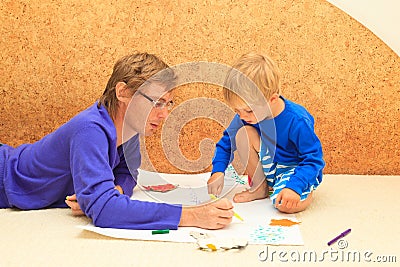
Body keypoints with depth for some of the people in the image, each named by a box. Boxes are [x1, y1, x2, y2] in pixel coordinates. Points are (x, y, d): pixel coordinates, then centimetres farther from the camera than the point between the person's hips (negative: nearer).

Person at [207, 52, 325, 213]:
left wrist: (294, 187, -40)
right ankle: (259, 188, -4)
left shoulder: (297, 121, -29)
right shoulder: (245, 115, -13)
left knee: (286, 204, -36)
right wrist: (218, 171, -15)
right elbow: (226, 142, 1)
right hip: (267, 167, 6)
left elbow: (314, 159, -24)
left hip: (297, 170, -6)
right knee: (244, 133, -20)